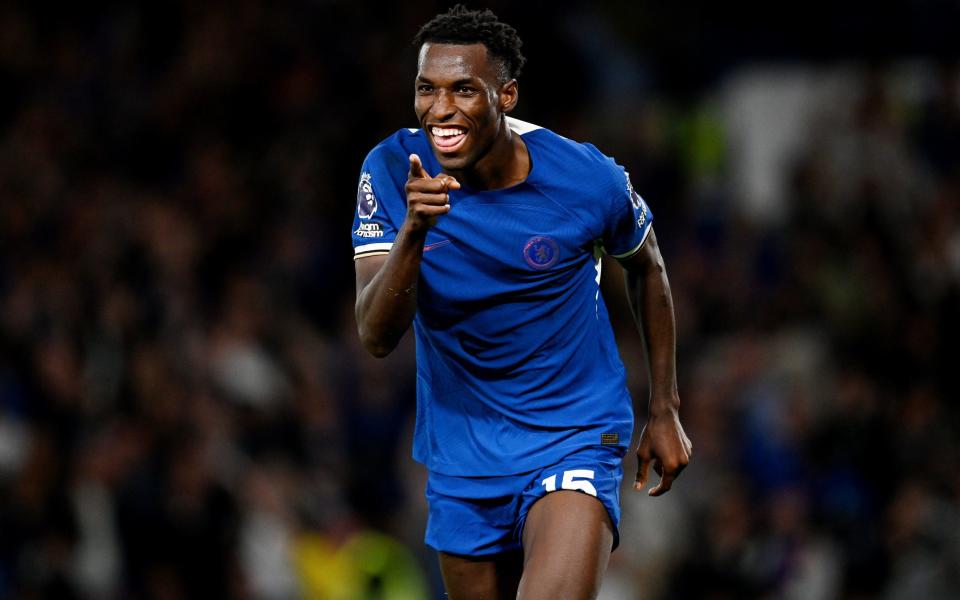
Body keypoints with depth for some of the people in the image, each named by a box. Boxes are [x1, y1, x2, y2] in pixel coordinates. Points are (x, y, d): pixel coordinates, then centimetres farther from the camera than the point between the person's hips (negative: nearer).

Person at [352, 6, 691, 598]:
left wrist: (665, 410, 11)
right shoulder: (392, 171, -12)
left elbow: (647, 269, 8)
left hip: (575, 435, -3)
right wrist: (412, 231, -37)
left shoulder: (587, 179, -15)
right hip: (462, 454, 3)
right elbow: (376, 337, -20)